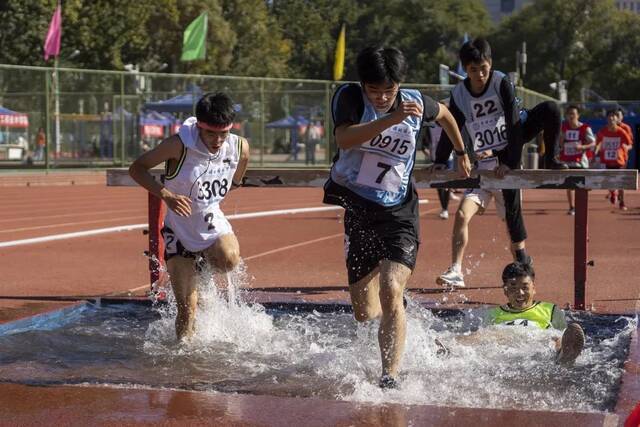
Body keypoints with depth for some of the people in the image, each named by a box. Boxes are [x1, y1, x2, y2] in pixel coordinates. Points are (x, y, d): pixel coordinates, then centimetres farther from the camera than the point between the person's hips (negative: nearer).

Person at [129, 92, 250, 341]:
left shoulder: (240, 147, -11)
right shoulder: (180, 145, -22)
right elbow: (137, 168, -19)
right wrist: (166, 195, -31)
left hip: (212, 222, 2)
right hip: (179, 229, -2)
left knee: (229, 260, -32)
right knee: (187, 309, -3)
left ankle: (205, 260, 3)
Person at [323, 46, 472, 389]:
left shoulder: (415, 103, -2)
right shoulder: (349, 97, -9)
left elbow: (444, 114, 23)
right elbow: (344, 139, -30)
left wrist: (461, 153, 33)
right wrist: (391, 119, -39)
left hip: (399, 213, -1)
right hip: (357, 210, 1)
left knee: (390, 292, -23)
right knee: (364, 314, 7)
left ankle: (390, 378, -24)